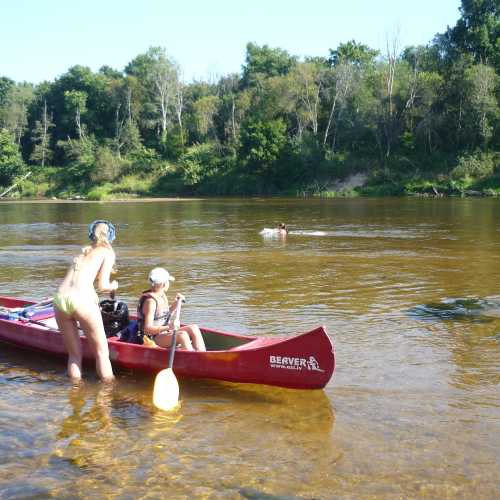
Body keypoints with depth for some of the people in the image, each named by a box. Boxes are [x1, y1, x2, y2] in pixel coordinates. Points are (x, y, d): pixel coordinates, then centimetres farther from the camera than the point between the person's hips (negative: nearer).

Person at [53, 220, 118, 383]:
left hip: (60, 299, 5)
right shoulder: (108, 252, 11)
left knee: (74, 353, 16)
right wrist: (113, 286, 23)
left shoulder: (84, 251, 27)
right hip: (82, 300, -5)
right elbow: (102, 286, 2)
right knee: (101, 352, 6)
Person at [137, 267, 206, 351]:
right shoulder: (150, 301, -18)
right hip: (152, 339, -9)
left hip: (164, 333, 9)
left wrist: (176, 303, 13)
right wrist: (167, 327, -31)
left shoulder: (162, 296, 11)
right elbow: (148, 329, -22)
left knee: (193, 328, -8)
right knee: (182, 335, -31)